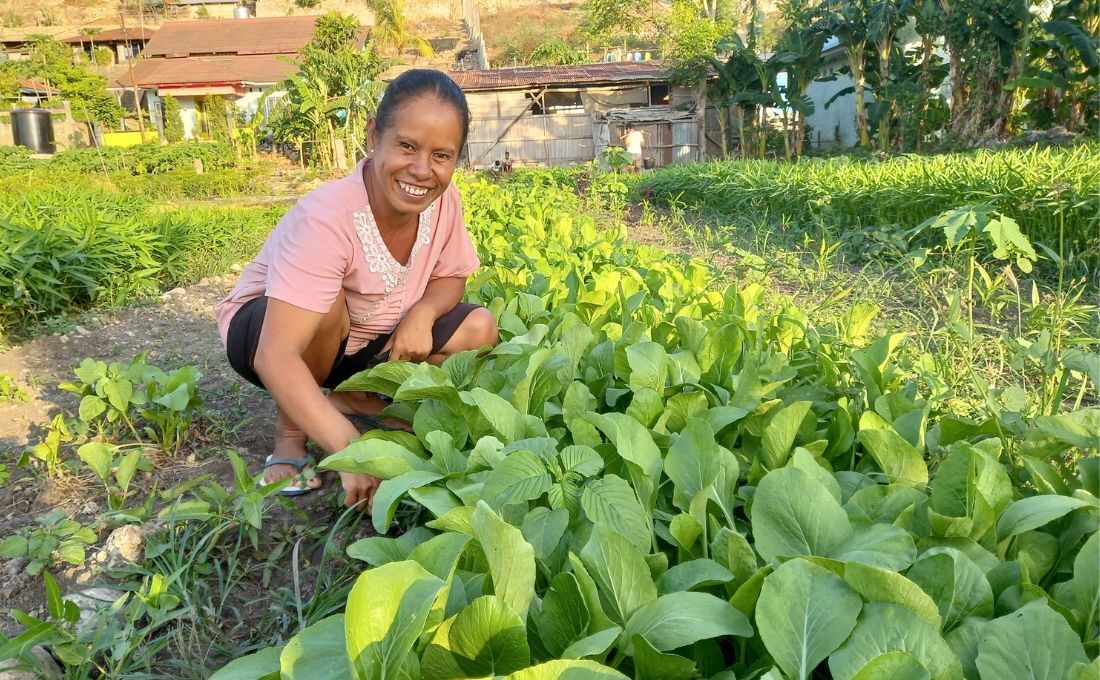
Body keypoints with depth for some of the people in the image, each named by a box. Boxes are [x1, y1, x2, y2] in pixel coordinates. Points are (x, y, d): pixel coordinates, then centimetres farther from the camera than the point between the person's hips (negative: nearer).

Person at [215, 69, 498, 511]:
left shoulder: (443, 199, -19)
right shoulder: (327, 218, -37)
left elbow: (452, 277, -1)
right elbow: (276, 356, -44)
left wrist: (422, 312, -25)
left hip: (364, 345, 6)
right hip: (266, 332, -5)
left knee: (479, 329, -11)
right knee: (326, 304, -37)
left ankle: (350, 400, -3)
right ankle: (291, 430, -11)